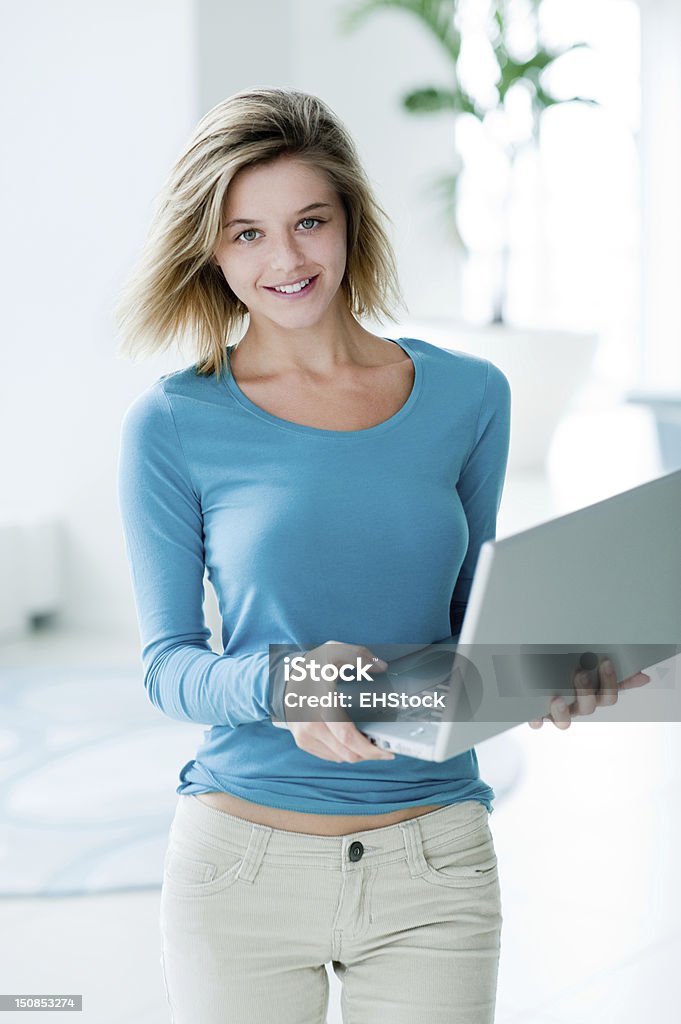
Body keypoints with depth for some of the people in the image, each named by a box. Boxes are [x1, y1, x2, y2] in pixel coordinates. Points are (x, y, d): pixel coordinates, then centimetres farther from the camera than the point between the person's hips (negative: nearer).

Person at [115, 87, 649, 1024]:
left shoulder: (468, 397, 2)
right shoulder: (173, 425, -5)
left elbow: (472, 612, 11)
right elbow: (167, 663, -3)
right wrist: (281, 682, -22)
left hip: (434, 870, 2)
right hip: (243, 863, -1)